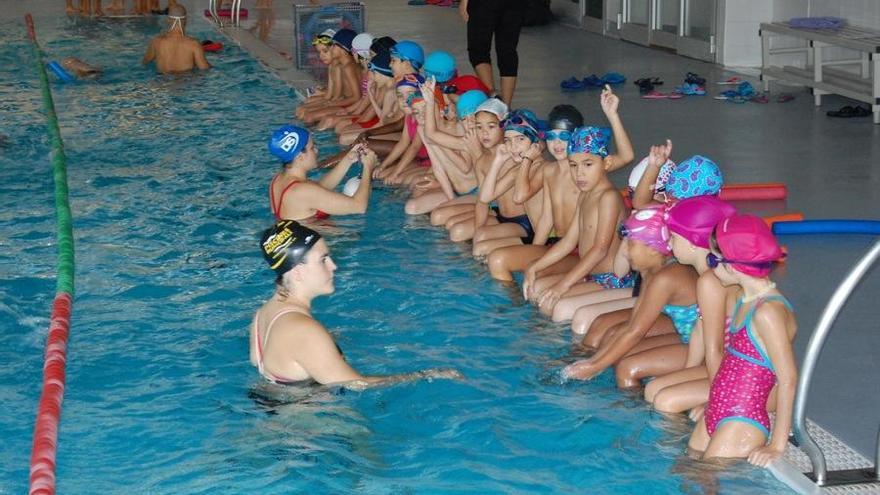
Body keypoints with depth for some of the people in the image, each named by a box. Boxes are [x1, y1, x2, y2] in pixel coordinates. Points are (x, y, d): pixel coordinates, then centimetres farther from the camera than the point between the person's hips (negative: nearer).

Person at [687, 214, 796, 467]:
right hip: (715, 416, 9)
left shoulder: (767, 311, -19)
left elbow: (788, 378, -20)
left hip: (742, 424, -9)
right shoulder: (742, 298, 8)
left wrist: (777, 446, -20)